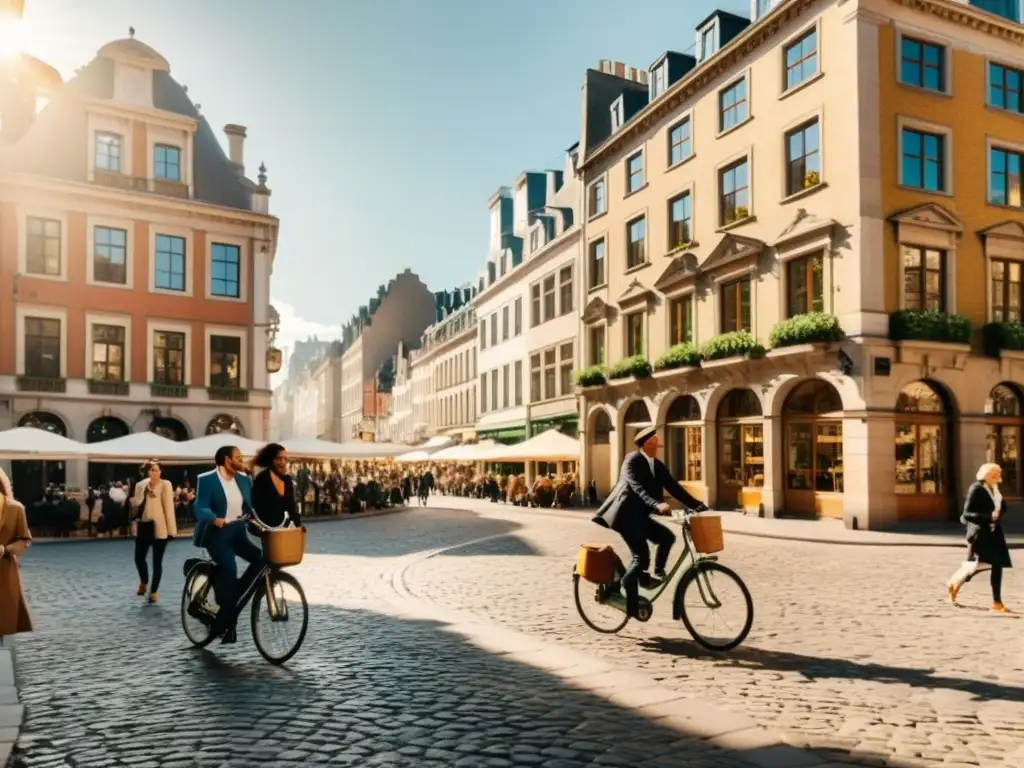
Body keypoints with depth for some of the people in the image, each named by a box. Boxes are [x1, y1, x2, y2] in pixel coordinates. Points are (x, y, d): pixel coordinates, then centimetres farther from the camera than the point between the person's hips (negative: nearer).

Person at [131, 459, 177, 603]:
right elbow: (134, 504, 5)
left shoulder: (165, 485, -6)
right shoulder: (141, 485, 8)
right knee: (139, 558, 10)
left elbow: (169, 507, -9)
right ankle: (143, 582, 40)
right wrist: (144, 491, -8)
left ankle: (154, 591, 16)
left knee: (157, 561, 1)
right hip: (143, 526, 4)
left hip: (159, 527, -4)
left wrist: (171, 529, -11)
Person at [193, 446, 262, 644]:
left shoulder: (244, 480, 10)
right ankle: (226, 623, -7)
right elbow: (201, 508, -17)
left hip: (238, 532, 6)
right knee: (229, 570, -20)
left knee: (261, 558, -12)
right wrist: (215, 519, -36)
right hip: (216, 533, -6)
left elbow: (250, 507, 9)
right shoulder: (207, 479, -8)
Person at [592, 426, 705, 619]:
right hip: (626, 514, -8)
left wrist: (696, 505, -3)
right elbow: (637, 488, -29)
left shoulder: (656, 465, 11)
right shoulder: (632, 461, -13)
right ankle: (631, 605, -6)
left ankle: (658, 573, 10)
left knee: (667, 537, -5)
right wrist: (657, 505, -44)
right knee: (641, 557, -13)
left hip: (640, 515, 8)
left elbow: (673, 487, 7)